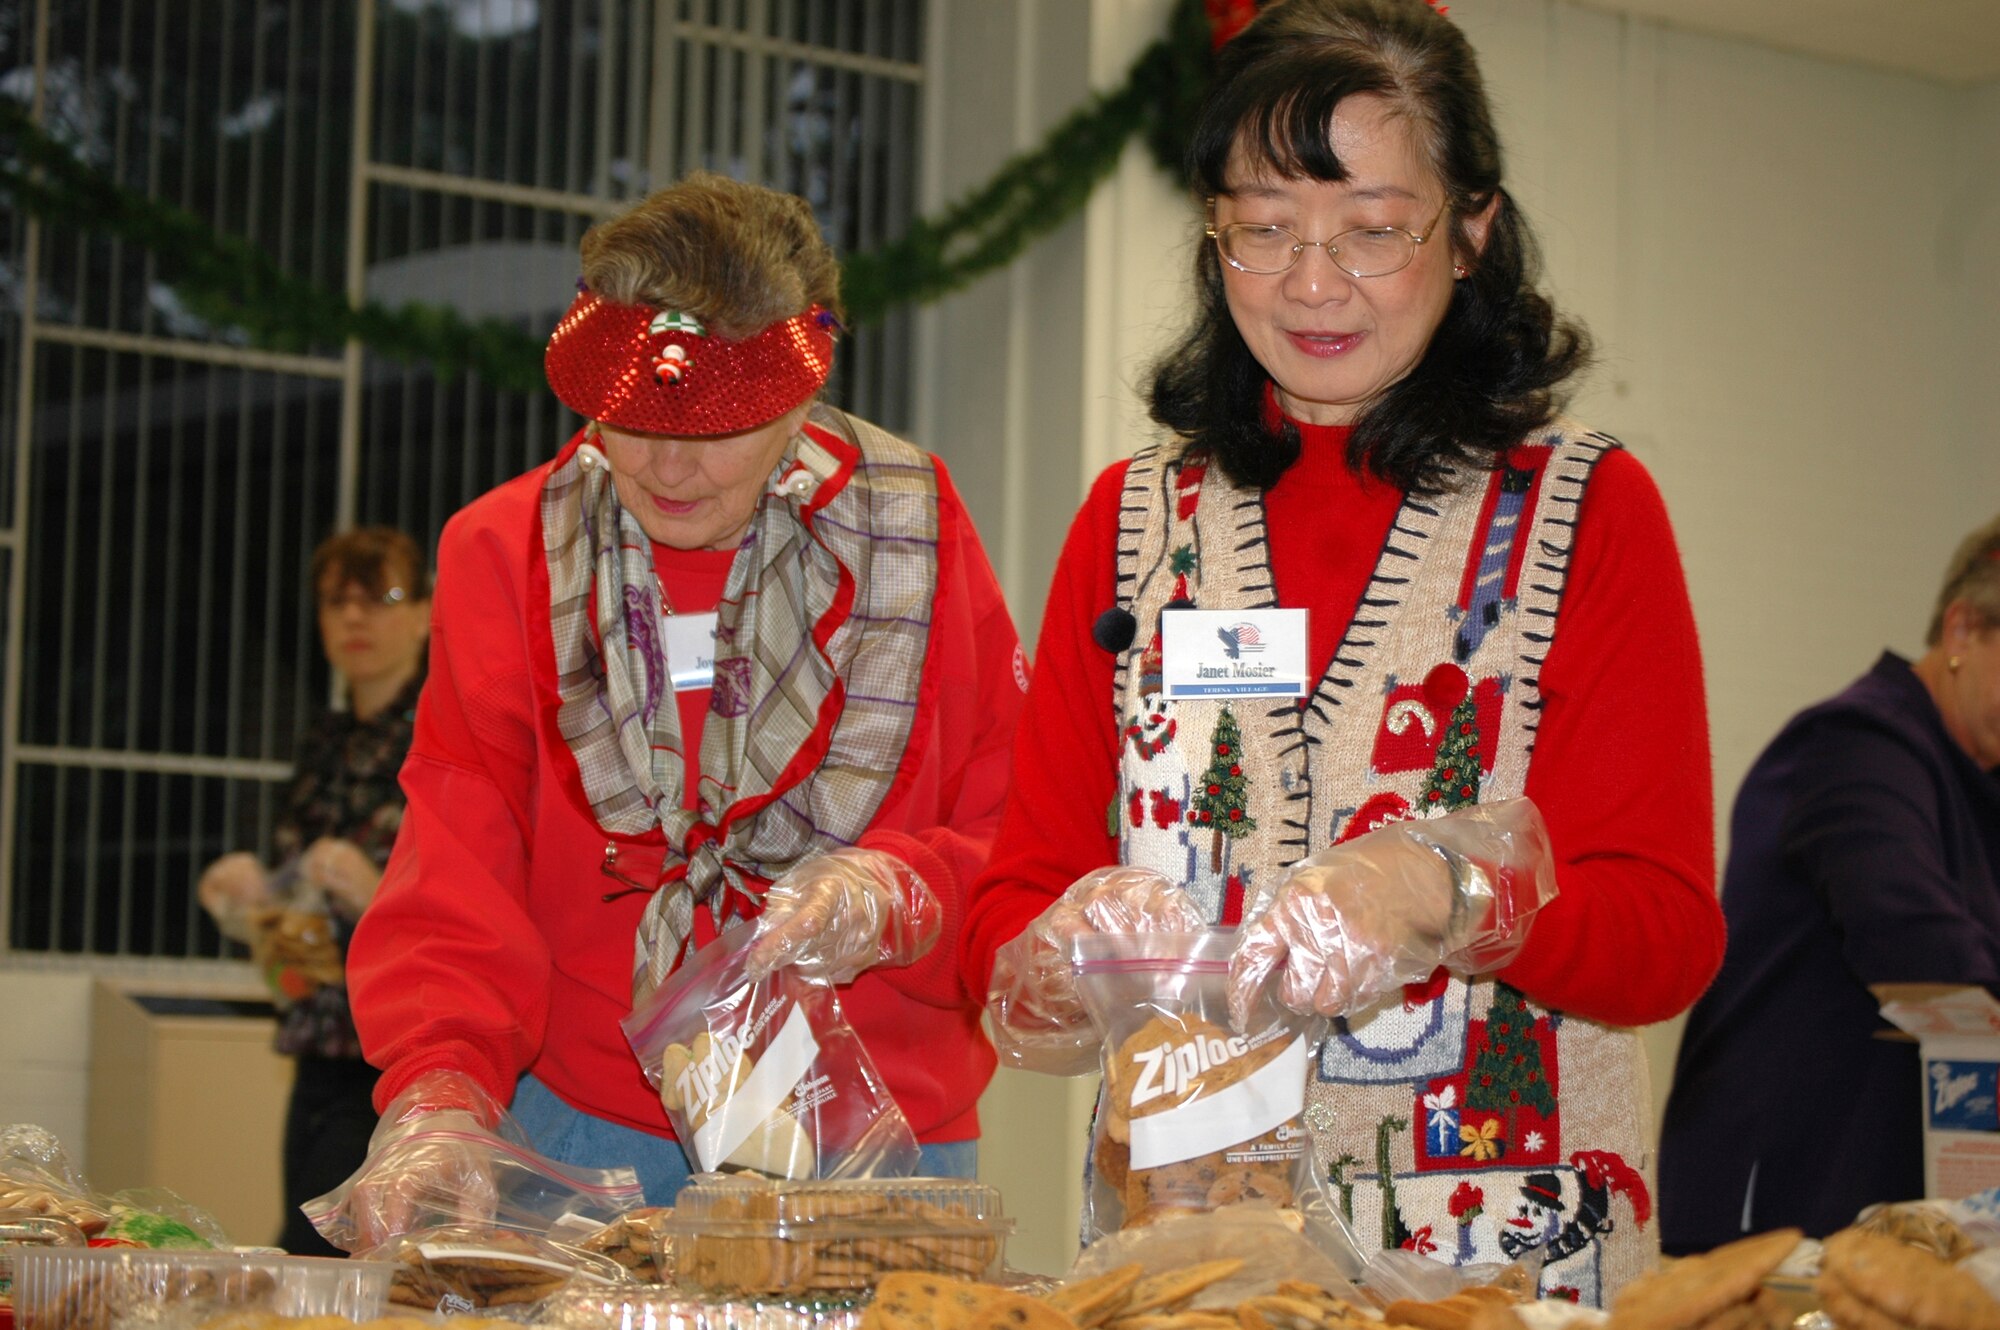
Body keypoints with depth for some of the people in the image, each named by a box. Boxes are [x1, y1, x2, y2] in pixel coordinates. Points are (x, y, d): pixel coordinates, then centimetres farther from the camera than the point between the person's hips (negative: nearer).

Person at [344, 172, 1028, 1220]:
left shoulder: (911, 535, 2)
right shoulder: (507, 551, 3)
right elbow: (456, 867, -4)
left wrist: (900, 896, -18)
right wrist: (436, 1085, -20)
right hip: (582, 1140, 0)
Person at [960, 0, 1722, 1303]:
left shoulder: (1588, 510, 0)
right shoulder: (1132, 518, 9)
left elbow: (1670, 932, -8)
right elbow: (1015, 904, 5)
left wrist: (1445, 892, -27)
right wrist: (1076, 950, -18)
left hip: (1506, 1245, -2)